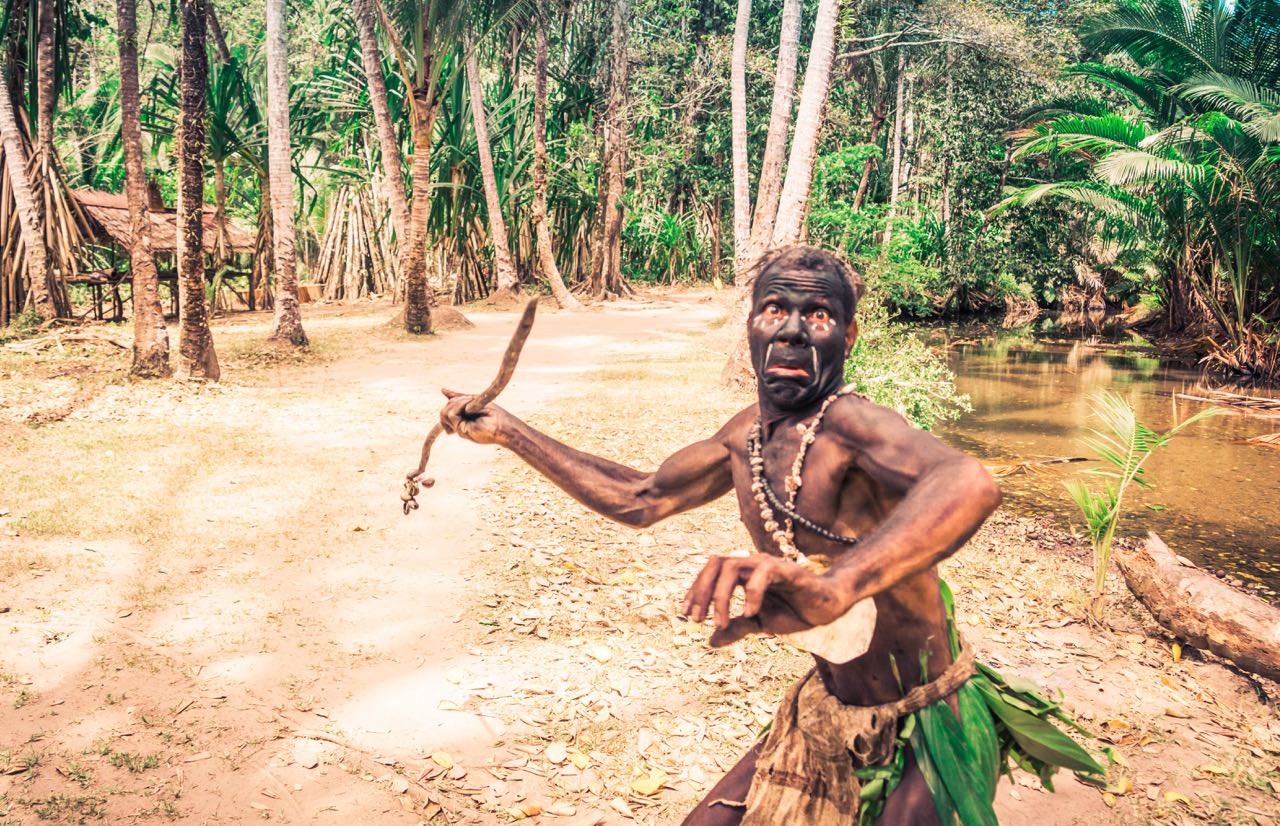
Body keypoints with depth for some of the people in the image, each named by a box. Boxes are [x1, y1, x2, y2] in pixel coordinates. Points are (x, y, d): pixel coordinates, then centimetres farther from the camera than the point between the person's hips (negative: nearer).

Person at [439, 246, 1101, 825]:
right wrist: (506, 431, 14)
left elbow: (970, 484, -48)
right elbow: (640, 498, 13)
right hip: (827, 713, 7)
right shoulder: (746, 436, -2)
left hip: (922, 731, -7)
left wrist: (839, 586, -66)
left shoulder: (849, 425, -27)